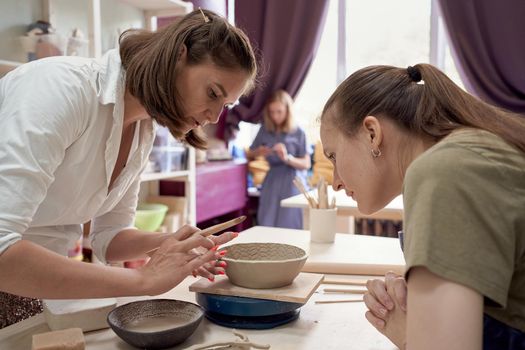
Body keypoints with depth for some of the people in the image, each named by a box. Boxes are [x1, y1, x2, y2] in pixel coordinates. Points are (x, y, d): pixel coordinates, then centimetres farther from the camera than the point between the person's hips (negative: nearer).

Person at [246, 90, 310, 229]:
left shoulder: (298, 133, -5)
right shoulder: (265, 130, 4)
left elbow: (306, 164, -5)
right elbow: (248, 155, 13)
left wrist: (287, 158, -22)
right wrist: (257, 152, -10)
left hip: (292, 182, -3)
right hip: (272, 180, 3)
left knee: (289, 226, -11)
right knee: (266, 225, -6)